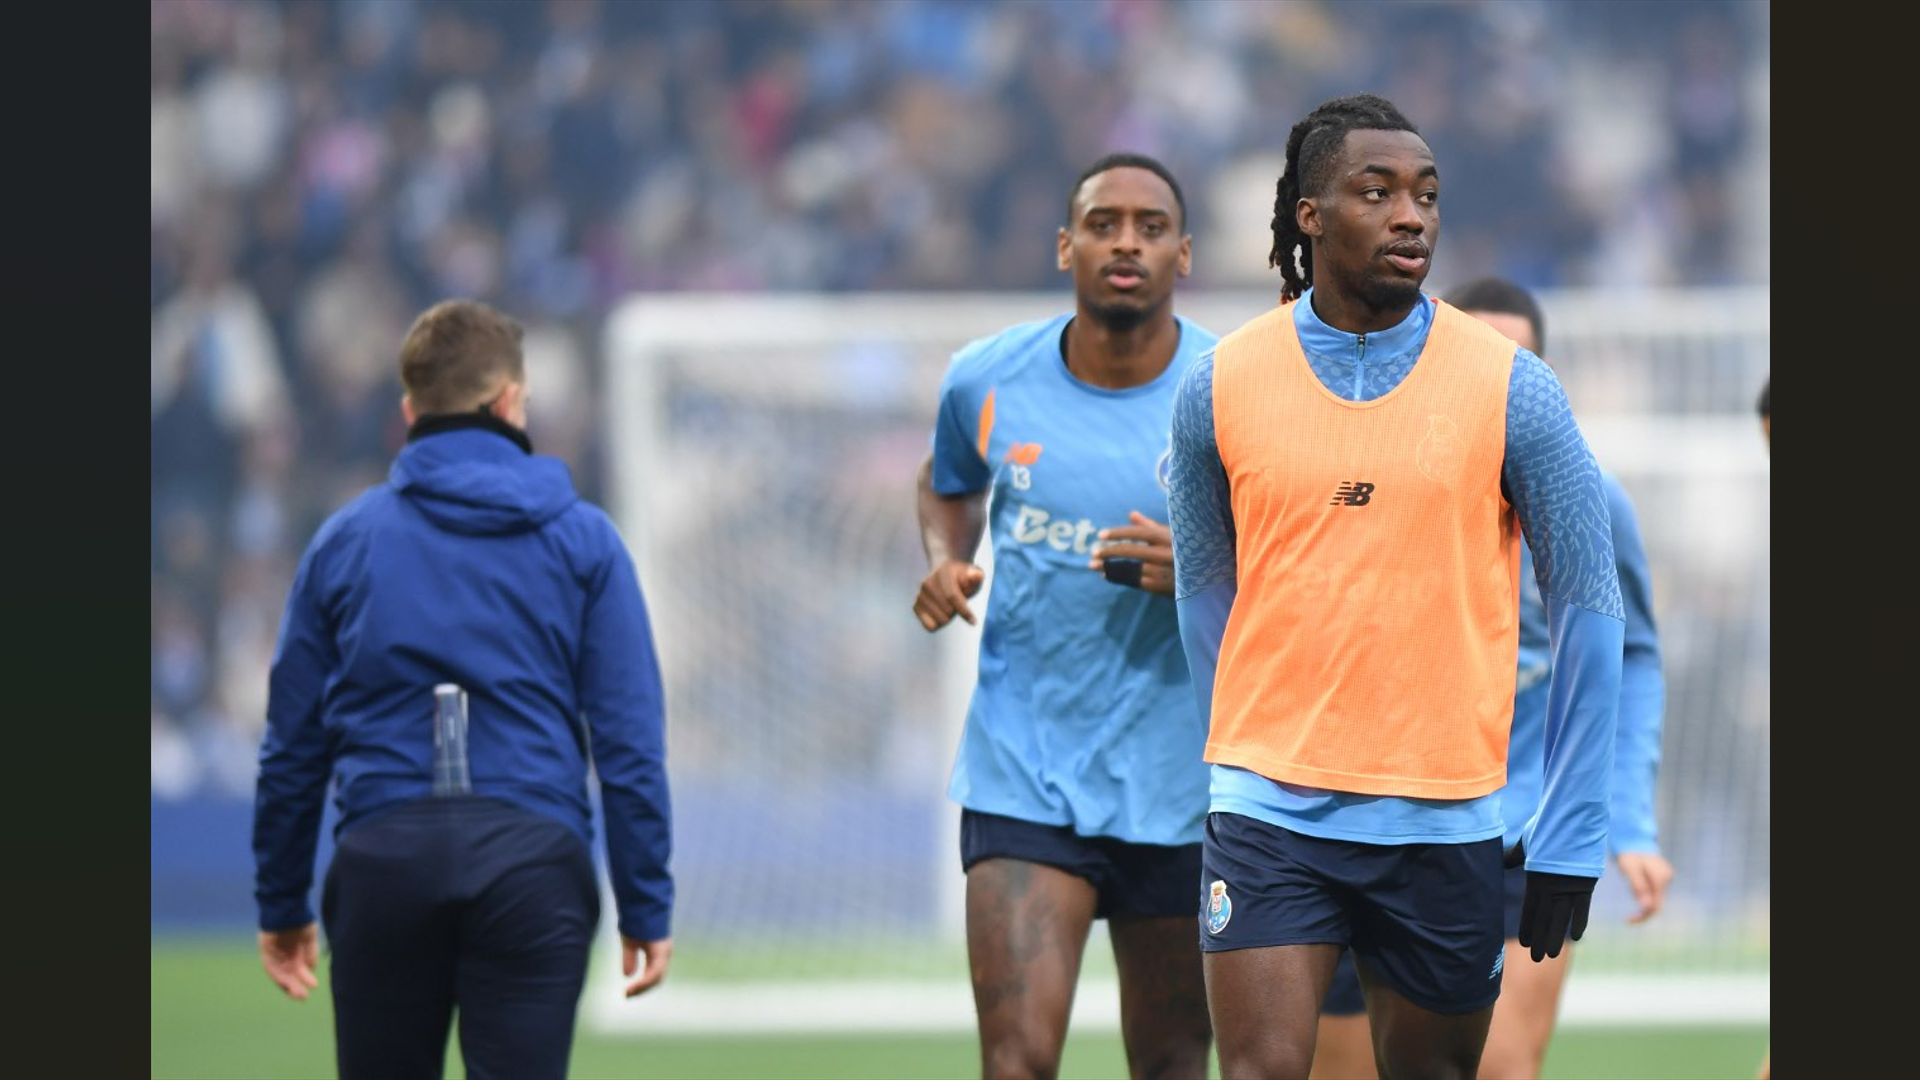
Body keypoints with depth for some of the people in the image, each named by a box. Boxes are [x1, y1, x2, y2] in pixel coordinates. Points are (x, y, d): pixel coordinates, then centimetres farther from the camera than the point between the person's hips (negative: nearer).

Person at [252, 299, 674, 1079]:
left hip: (383, 857, 2)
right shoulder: (582, 539, 5)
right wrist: (646, 904, 5)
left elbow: (293, 740, 10)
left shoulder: (344, 540, 9)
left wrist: (281, 903, 18)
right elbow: (629, 741, 1)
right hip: (532, 855, -2)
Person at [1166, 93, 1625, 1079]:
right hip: (1271, 808, 0)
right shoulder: (1219, 387, 1)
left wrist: (1568, 840, -2)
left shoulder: (1509, 388, -3)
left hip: (1445, 821, 0)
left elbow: (1587, 607, 2)